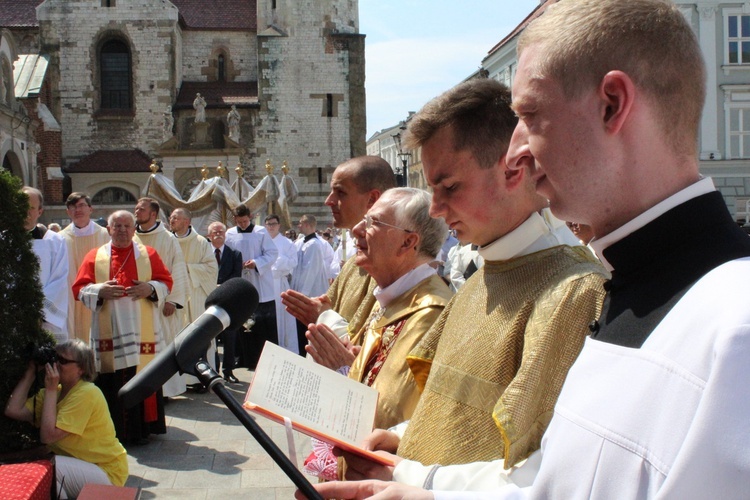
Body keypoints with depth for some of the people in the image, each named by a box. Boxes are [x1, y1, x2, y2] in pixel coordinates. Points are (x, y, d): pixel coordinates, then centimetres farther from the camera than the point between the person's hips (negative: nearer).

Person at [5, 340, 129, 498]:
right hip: (82, 467, 8)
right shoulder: (55, 392, 7)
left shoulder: (86, 393, -19)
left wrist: (50, 390, -18)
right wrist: (31, 372, -2)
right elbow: (13, 411, -6)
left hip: (107, 473, -8)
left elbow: (48, 435, -24)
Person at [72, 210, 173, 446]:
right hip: (108, 333, 0)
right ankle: (113, 432, 7)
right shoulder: (95, 257, 9)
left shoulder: (149, 254, 11)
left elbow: (166, 282, 8)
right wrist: (100, 291, -14)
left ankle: (141, 429, 9)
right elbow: (79, 288, 5)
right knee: (111, 383, -2)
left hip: (142, 331, 0)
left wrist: (150, 289, -13)